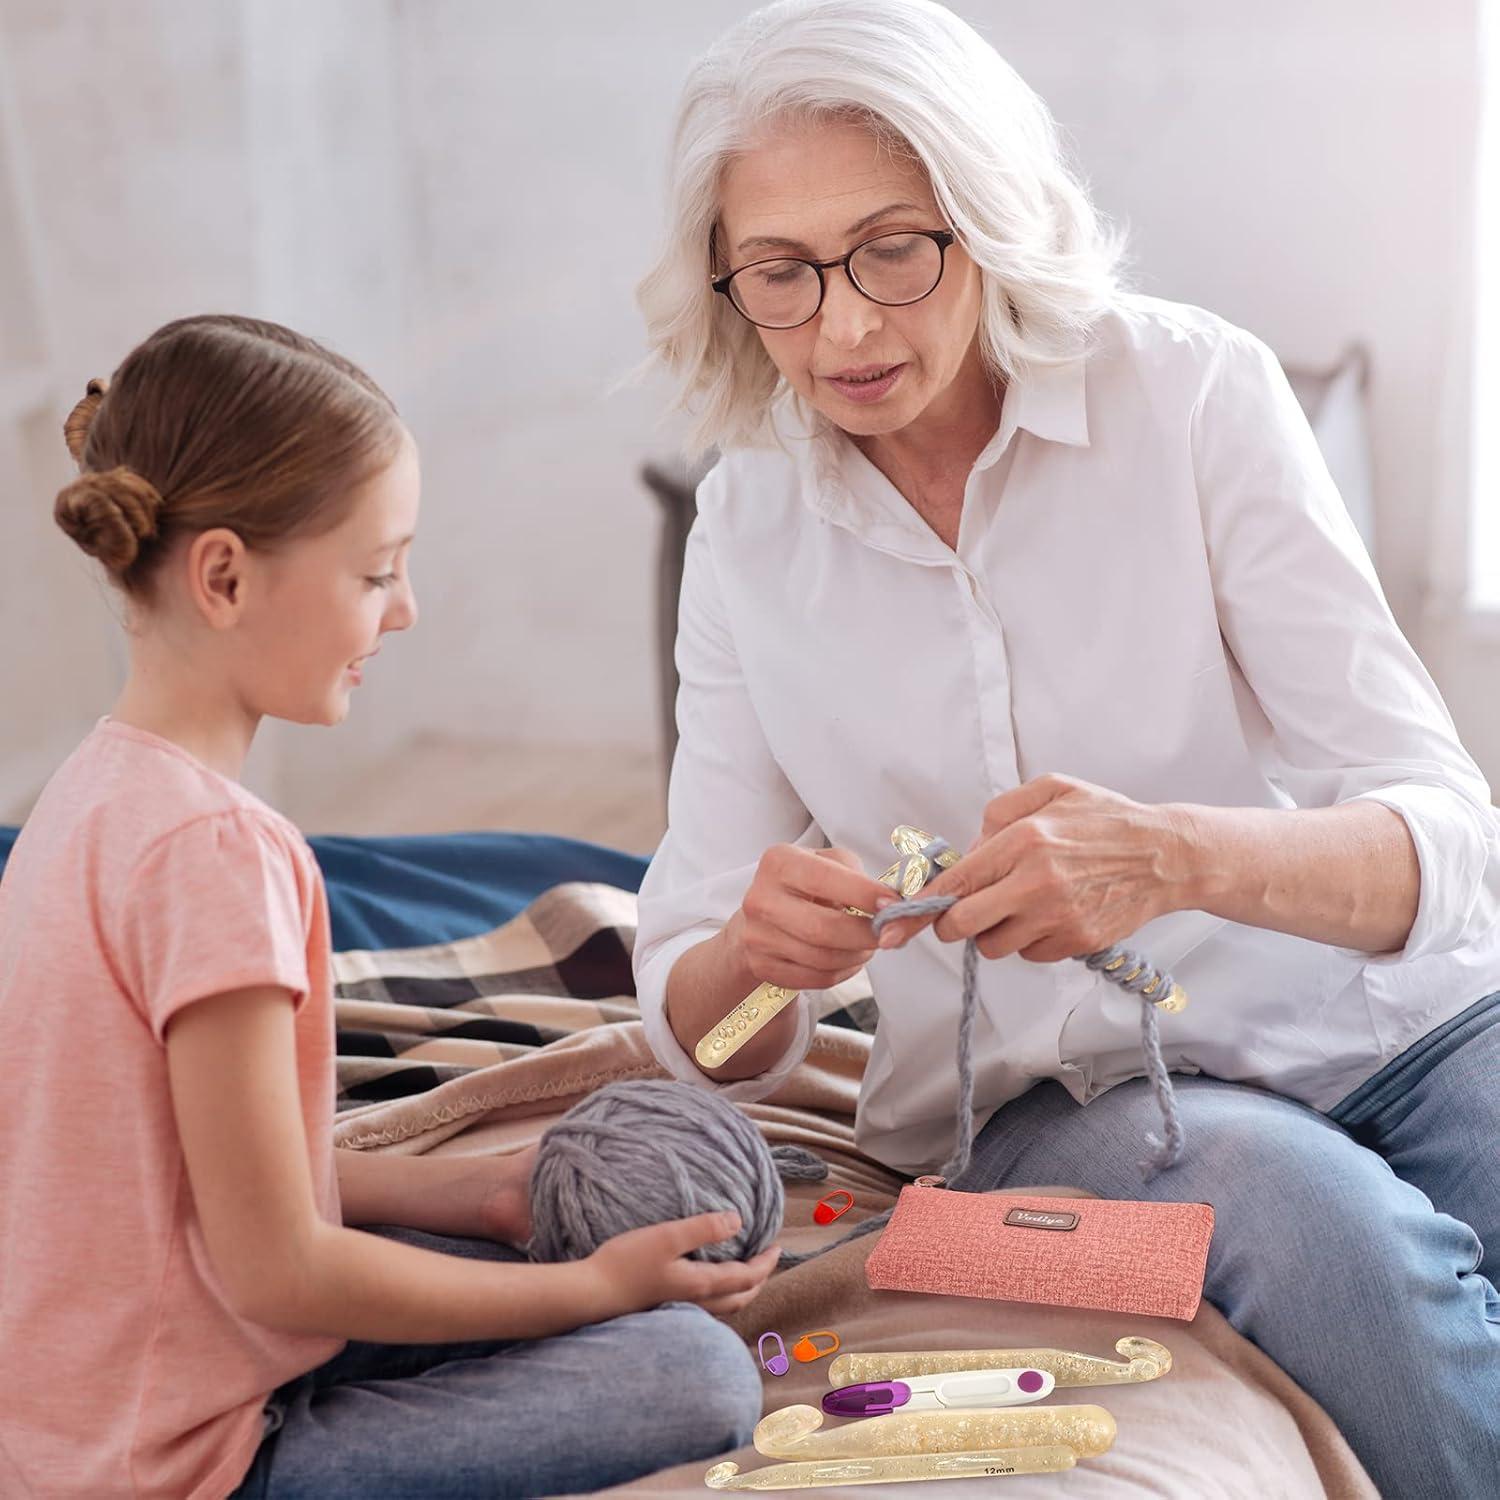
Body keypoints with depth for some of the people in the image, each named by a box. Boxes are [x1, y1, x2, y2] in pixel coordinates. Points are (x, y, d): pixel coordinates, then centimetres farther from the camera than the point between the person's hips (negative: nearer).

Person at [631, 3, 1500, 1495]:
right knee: (1310, 1203, -33)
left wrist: (1176, 856, -39)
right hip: (1055, 1101, 1)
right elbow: (695, 1021, -1)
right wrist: (752, 958, -27)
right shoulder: (749, 525, -1)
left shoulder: (1190, 389, -10)